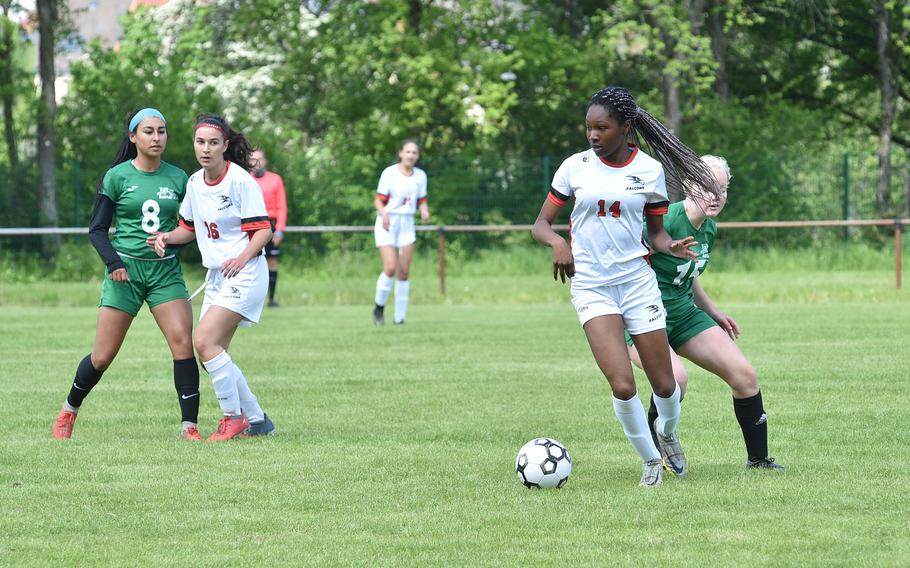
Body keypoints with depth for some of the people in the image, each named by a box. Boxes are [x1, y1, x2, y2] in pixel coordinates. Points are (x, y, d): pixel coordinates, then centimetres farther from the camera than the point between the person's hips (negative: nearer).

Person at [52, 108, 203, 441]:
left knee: (183, 344, -16)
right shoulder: (117, 177, -1)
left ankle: (190, 426, -13)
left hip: (166, 270, 2)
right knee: (103, 356, 0)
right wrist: (112, 261, -15)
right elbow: (97, 229, 1)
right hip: (125, 270, -2)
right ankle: (69, 411, 25)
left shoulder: (178, 178, 6)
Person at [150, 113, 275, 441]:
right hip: (216, 277, 8)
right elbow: (189, 227, 21)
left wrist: (243, 257, -30)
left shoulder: (240, 180, -13)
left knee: (205, 341, -19)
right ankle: (256, 421, 17)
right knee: (213, 354, 5)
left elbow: (263, 230, -14)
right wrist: (167, 237, 1)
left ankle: (234, 417, -7)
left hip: (244, 275, -8)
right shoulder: (194, 183, 9)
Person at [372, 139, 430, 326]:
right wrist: (383, 213, -28)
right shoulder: (389, 173, -8)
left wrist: (424, 211, -10)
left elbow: (422, 200, 12)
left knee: (403, 272, 0)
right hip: (387, 224, -4)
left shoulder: (420, 176, 6)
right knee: (390, 268, -17)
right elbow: (379, 200, -8)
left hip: (407, 225, 4)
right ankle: (379, 308, 4)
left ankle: (400, 317, 6)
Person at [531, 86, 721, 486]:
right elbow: (540, 224, 3)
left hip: (638, 280, 1)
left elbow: (656, 231, 10)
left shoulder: (650, 170, 0)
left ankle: (667, 435, 39)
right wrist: (557, 243, -19)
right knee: (622, 385, -17)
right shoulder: (576, 167, -2)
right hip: (591, 285, -1)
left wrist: (670, 246, -12)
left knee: (664, 385, 3)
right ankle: (650, 460, 7)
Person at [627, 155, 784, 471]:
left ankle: (759, 460, 13)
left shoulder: (709, 229, 4)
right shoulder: (665, 223, -23)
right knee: (676, 378, -33)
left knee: (743, 373, -1)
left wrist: (712, 312, 24)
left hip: (683, 313, 8)